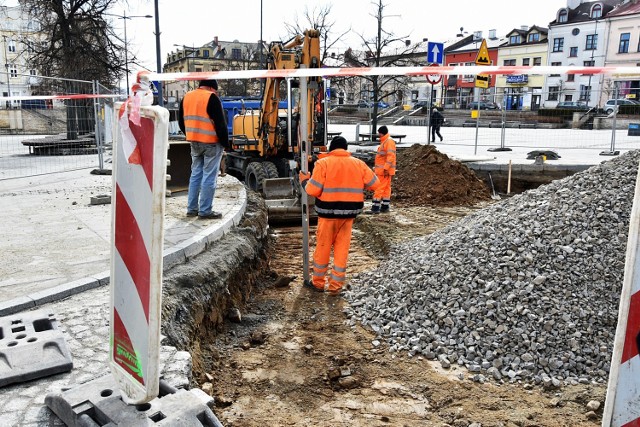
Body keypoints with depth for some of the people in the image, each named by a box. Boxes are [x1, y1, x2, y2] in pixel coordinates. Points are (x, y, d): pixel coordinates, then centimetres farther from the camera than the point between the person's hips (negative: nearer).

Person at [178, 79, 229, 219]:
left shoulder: (186, 97, 11)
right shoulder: (212, 98, -11)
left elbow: (181, 122, 17)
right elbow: (220, 123, -13)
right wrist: (225, 143, -5)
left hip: (194, 143, 7)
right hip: (211, 143, -7)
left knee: (196, 174, 15)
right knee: (209, 177, -2)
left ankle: (192, 208, 18)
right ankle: (205, 210, 1)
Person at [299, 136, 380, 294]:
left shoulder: (323, 163, -8)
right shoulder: (358, 163, 3)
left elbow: (313, 190, -12)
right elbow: (374, 184, 7)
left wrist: (304, 181, 8)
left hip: (329, 212, -3)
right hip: (349, 212, 3)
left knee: (323, 247, 12)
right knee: (342, 249, 11)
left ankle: (318, 282, 25)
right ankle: (336, 285, 17)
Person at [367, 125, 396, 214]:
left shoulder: (389, 142, -13)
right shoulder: (384, 142, 19)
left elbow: (391, 156, -22)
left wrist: (386, 168, -27)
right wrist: (376, 167, 22)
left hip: (384, 170, -10)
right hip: (381, 170, 10)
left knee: (379, 188, -10)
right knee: (386, 188, 12)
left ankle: (375, 208, -10)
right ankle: (385, 207, 16)